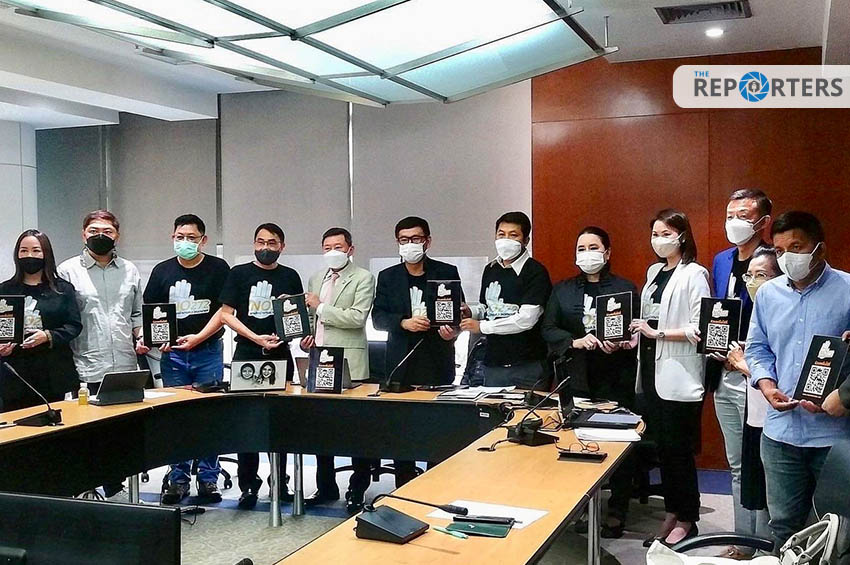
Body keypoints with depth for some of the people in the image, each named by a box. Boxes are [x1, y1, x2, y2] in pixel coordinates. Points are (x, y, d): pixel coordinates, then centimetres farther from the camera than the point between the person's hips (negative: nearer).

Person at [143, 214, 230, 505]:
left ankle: (208, 478, 11)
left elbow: (223, 310, -5)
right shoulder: (162, 271, 8)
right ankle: (178, 479, 14)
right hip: (172, 354, 2)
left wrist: (198, 337, -16)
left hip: (208, 352, -2)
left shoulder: (218, 268, 0)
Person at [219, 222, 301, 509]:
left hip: (280, 355, 2)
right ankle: (248, 484, 9)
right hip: (247, 356, -2)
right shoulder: (239, 273, 3)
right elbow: (226, 314, -1)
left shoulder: (290, 276, 9)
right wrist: (256, 338, -12)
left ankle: (279, 482, 16)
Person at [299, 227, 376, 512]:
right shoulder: (316, 279, 17)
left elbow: (358, 317, -16)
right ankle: (326, 486, 24)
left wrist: (321, 307, -12)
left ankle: (357, 489, 11)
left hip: (349, 364, -6)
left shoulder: (363, 278, -4)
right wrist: (307, 335, 6)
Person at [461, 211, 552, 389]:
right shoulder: (490, 270, 13)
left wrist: (482, 326, -13)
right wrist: (470, 312, 0)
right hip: (492, 363, 6)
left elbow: (526, 319, -17)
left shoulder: (536, 272, -9)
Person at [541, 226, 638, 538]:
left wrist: (619, 344, -20)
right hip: (576, 378, 2)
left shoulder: (626, 288, 5)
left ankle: (616, 512, 11)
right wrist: (575, 342, -12)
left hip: (615, 380, -2)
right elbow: (548, 329, 5)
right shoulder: (562, 290, 12)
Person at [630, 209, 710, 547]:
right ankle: (671, 514, 23)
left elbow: (700, 328, -15)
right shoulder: (654, 272, 15)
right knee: (661, 447, 12)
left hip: (678, 376, -7)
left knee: (679, 450, 1)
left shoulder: (693, 275, -8)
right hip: (651, 370, 7)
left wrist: (658, 333, -16)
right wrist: (633, 335, 4)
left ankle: (686, 521, 14)